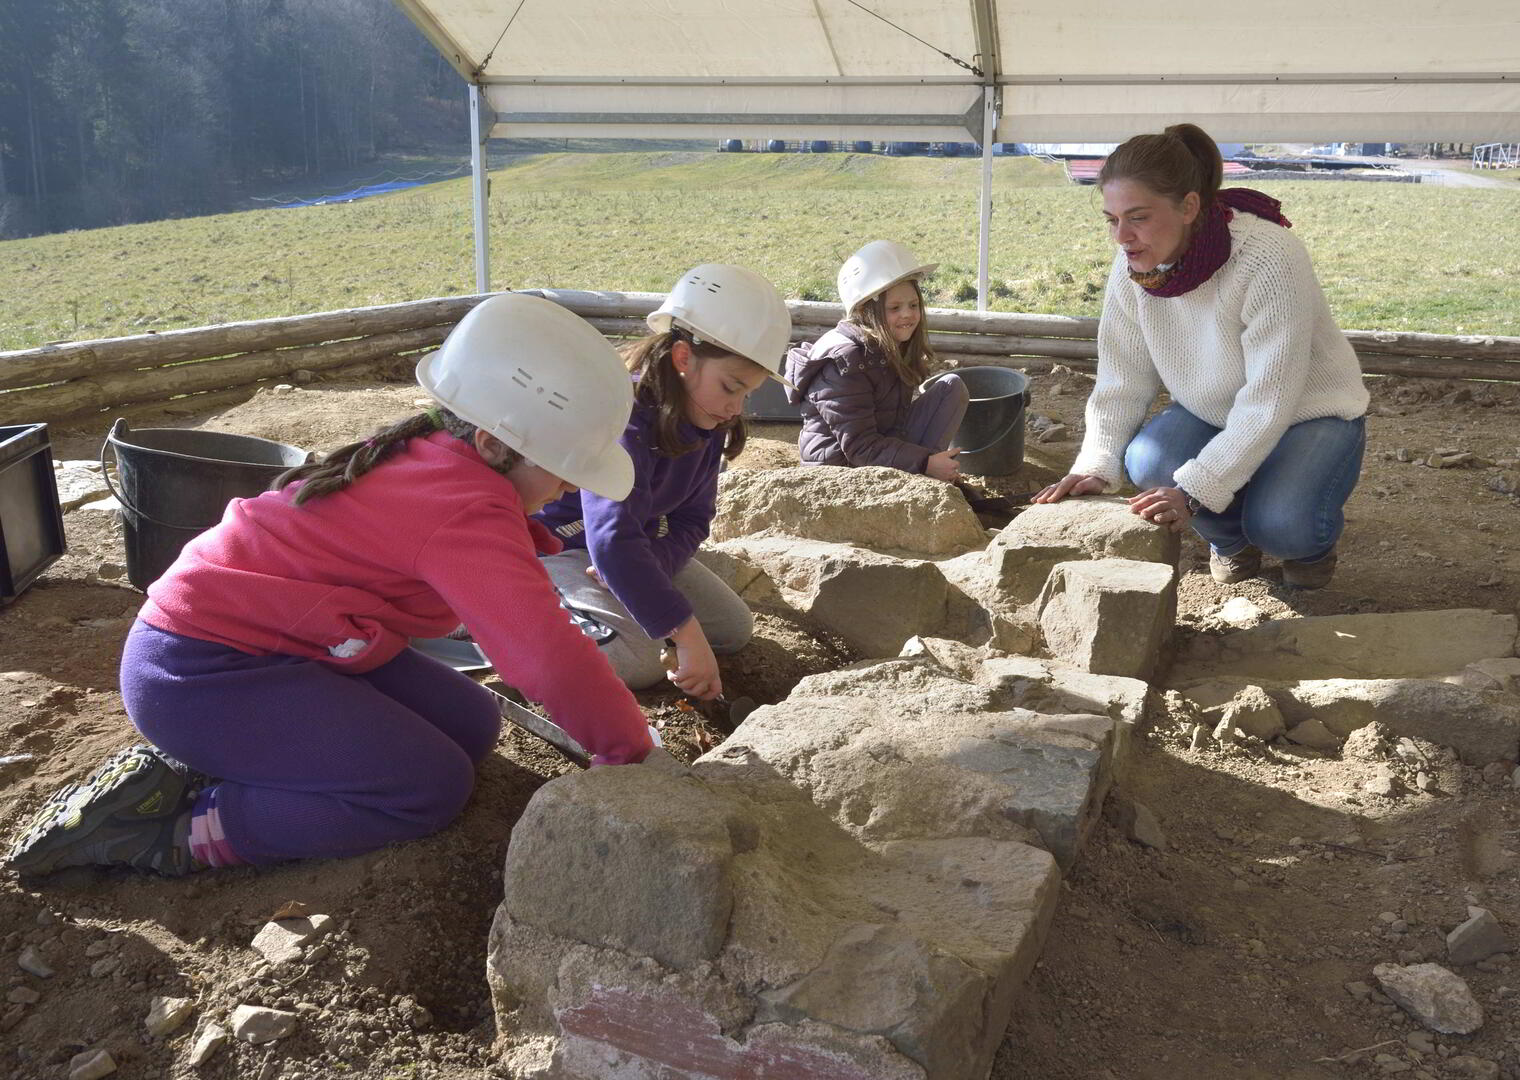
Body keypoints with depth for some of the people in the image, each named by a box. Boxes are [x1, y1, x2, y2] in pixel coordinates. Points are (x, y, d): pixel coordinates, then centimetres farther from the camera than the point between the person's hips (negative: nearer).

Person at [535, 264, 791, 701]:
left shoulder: (709, 419, -7)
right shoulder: (622, 418, -35)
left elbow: (692, 518, -4)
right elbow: (613, 541, -45)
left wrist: (649, 566, -26)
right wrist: (687, 636, -48)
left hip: (640, 545, 8)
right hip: (554, 544, -8)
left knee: (735, 629, 4)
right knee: (640, 661, -27)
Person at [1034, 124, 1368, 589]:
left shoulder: (1270, 259, -32)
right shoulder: (1133, 265, -14)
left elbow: (1269, 403, -32)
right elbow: (1121, 383, -8)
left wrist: (1195, 490, -38)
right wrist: (1095, 467, -23)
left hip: (1307, 412, -4)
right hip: (1213, 412, 5)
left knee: (1280, 524, -31)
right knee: (1149, 461, -27)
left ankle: (1312, 540, 10)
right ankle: (1232, 541, 5)